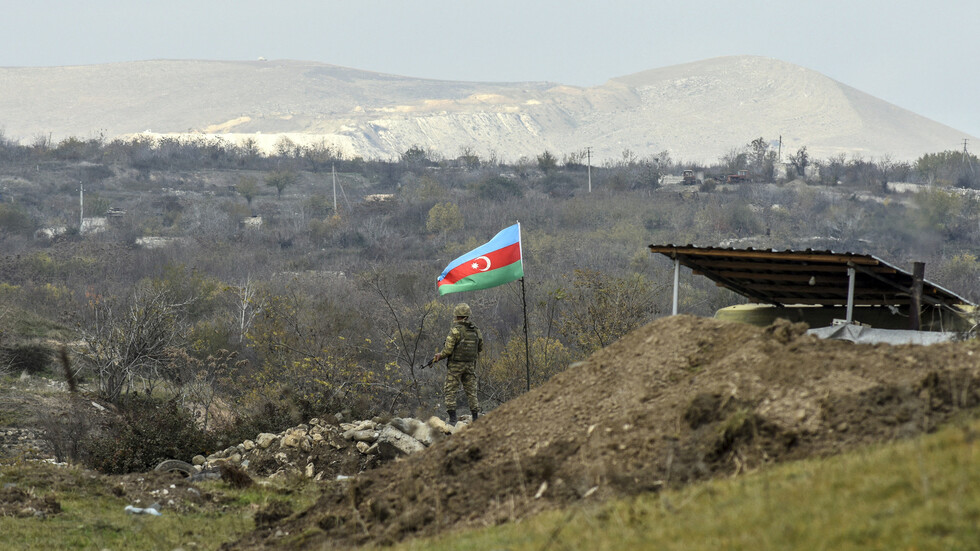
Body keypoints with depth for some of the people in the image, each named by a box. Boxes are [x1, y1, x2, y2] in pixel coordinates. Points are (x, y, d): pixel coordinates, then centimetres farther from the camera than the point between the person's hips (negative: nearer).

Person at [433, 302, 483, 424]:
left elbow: (448, 350, -16)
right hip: (470, 365, 5)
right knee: (471, 391, 11)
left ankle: (452, 419, -5)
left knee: (450, 391, 2)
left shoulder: (455, 330, -15)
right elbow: (480, 348, 13)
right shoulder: (476, 330, 3)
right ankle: (476, 418, 8)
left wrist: (439, 355, 3)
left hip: (455, 365, -5)